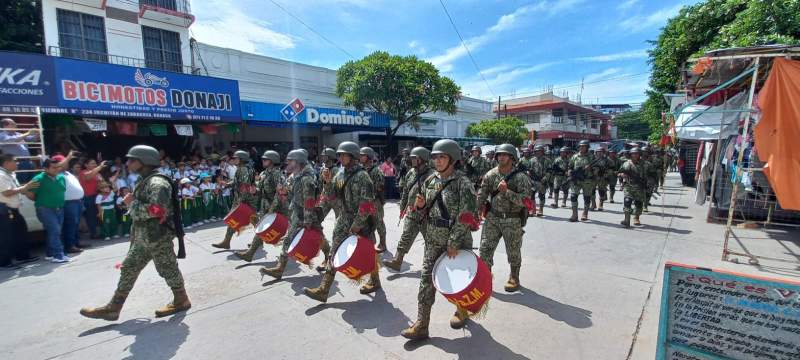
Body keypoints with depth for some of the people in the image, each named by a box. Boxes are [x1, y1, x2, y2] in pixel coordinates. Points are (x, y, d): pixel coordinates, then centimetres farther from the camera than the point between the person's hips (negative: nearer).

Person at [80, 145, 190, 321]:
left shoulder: (158, 183, -19)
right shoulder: (145, 182, 13)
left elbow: (157, 210, -30)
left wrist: (132, 203, -17)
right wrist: (132, 202, 4)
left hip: (157, 238, -10)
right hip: (142, 238, 10)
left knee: (168, 269, 5)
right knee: (128, 269, 15)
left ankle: (181, 300, 22)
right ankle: (113, 308, 27)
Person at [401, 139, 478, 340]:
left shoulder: (462, 183, -13)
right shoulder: (430, 180, 5)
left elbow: (466, 216, -18)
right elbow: (425, 212, 13)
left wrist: (454, 242, -21)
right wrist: (420, 205, -10)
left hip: (457, 240, -5)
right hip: (433, 240, 5)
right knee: (426, 280, 3)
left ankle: (462, 311, 41)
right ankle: (421, 325, 11)